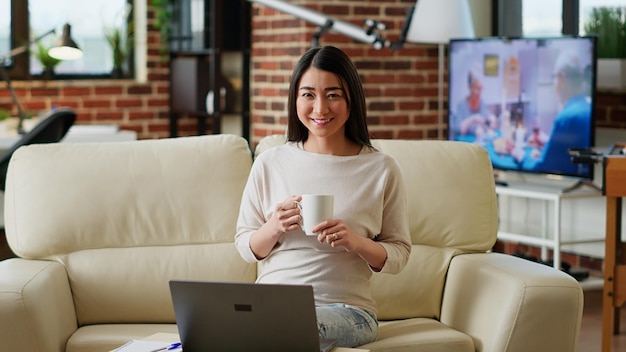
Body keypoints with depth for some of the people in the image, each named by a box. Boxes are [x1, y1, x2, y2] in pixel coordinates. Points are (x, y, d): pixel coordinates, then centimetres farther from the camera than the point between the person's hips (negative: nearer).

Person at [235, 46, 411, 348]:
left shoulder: (381, 170, 3)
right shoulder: (269, 164, 8)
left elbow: (398, 254, 6)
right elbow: (245, 247, 12)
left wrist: (356, 243, -15)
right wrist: (273, 229, -10)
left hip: (344, 307, -2)